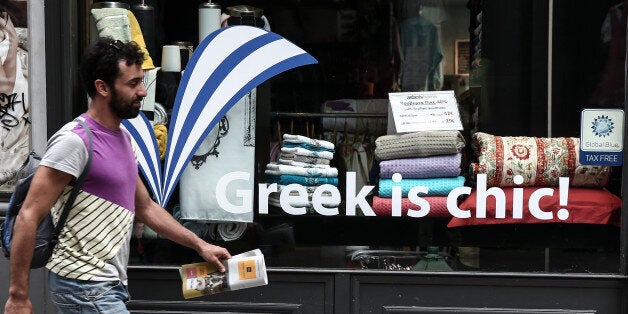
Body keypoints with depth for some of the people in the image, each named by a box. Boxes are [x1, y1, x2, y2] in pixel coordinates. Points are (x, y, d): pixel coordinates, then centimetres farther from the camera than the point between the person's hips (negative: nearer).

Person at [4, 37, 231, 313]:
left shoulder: (123, 138, 14)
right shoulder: (75, 140, -15)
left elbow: (146, 207, 23)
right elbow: (29, 217, -18)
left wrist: (199, 245, 17)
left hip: (109, 284, 9)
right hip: (85, 287, -9)